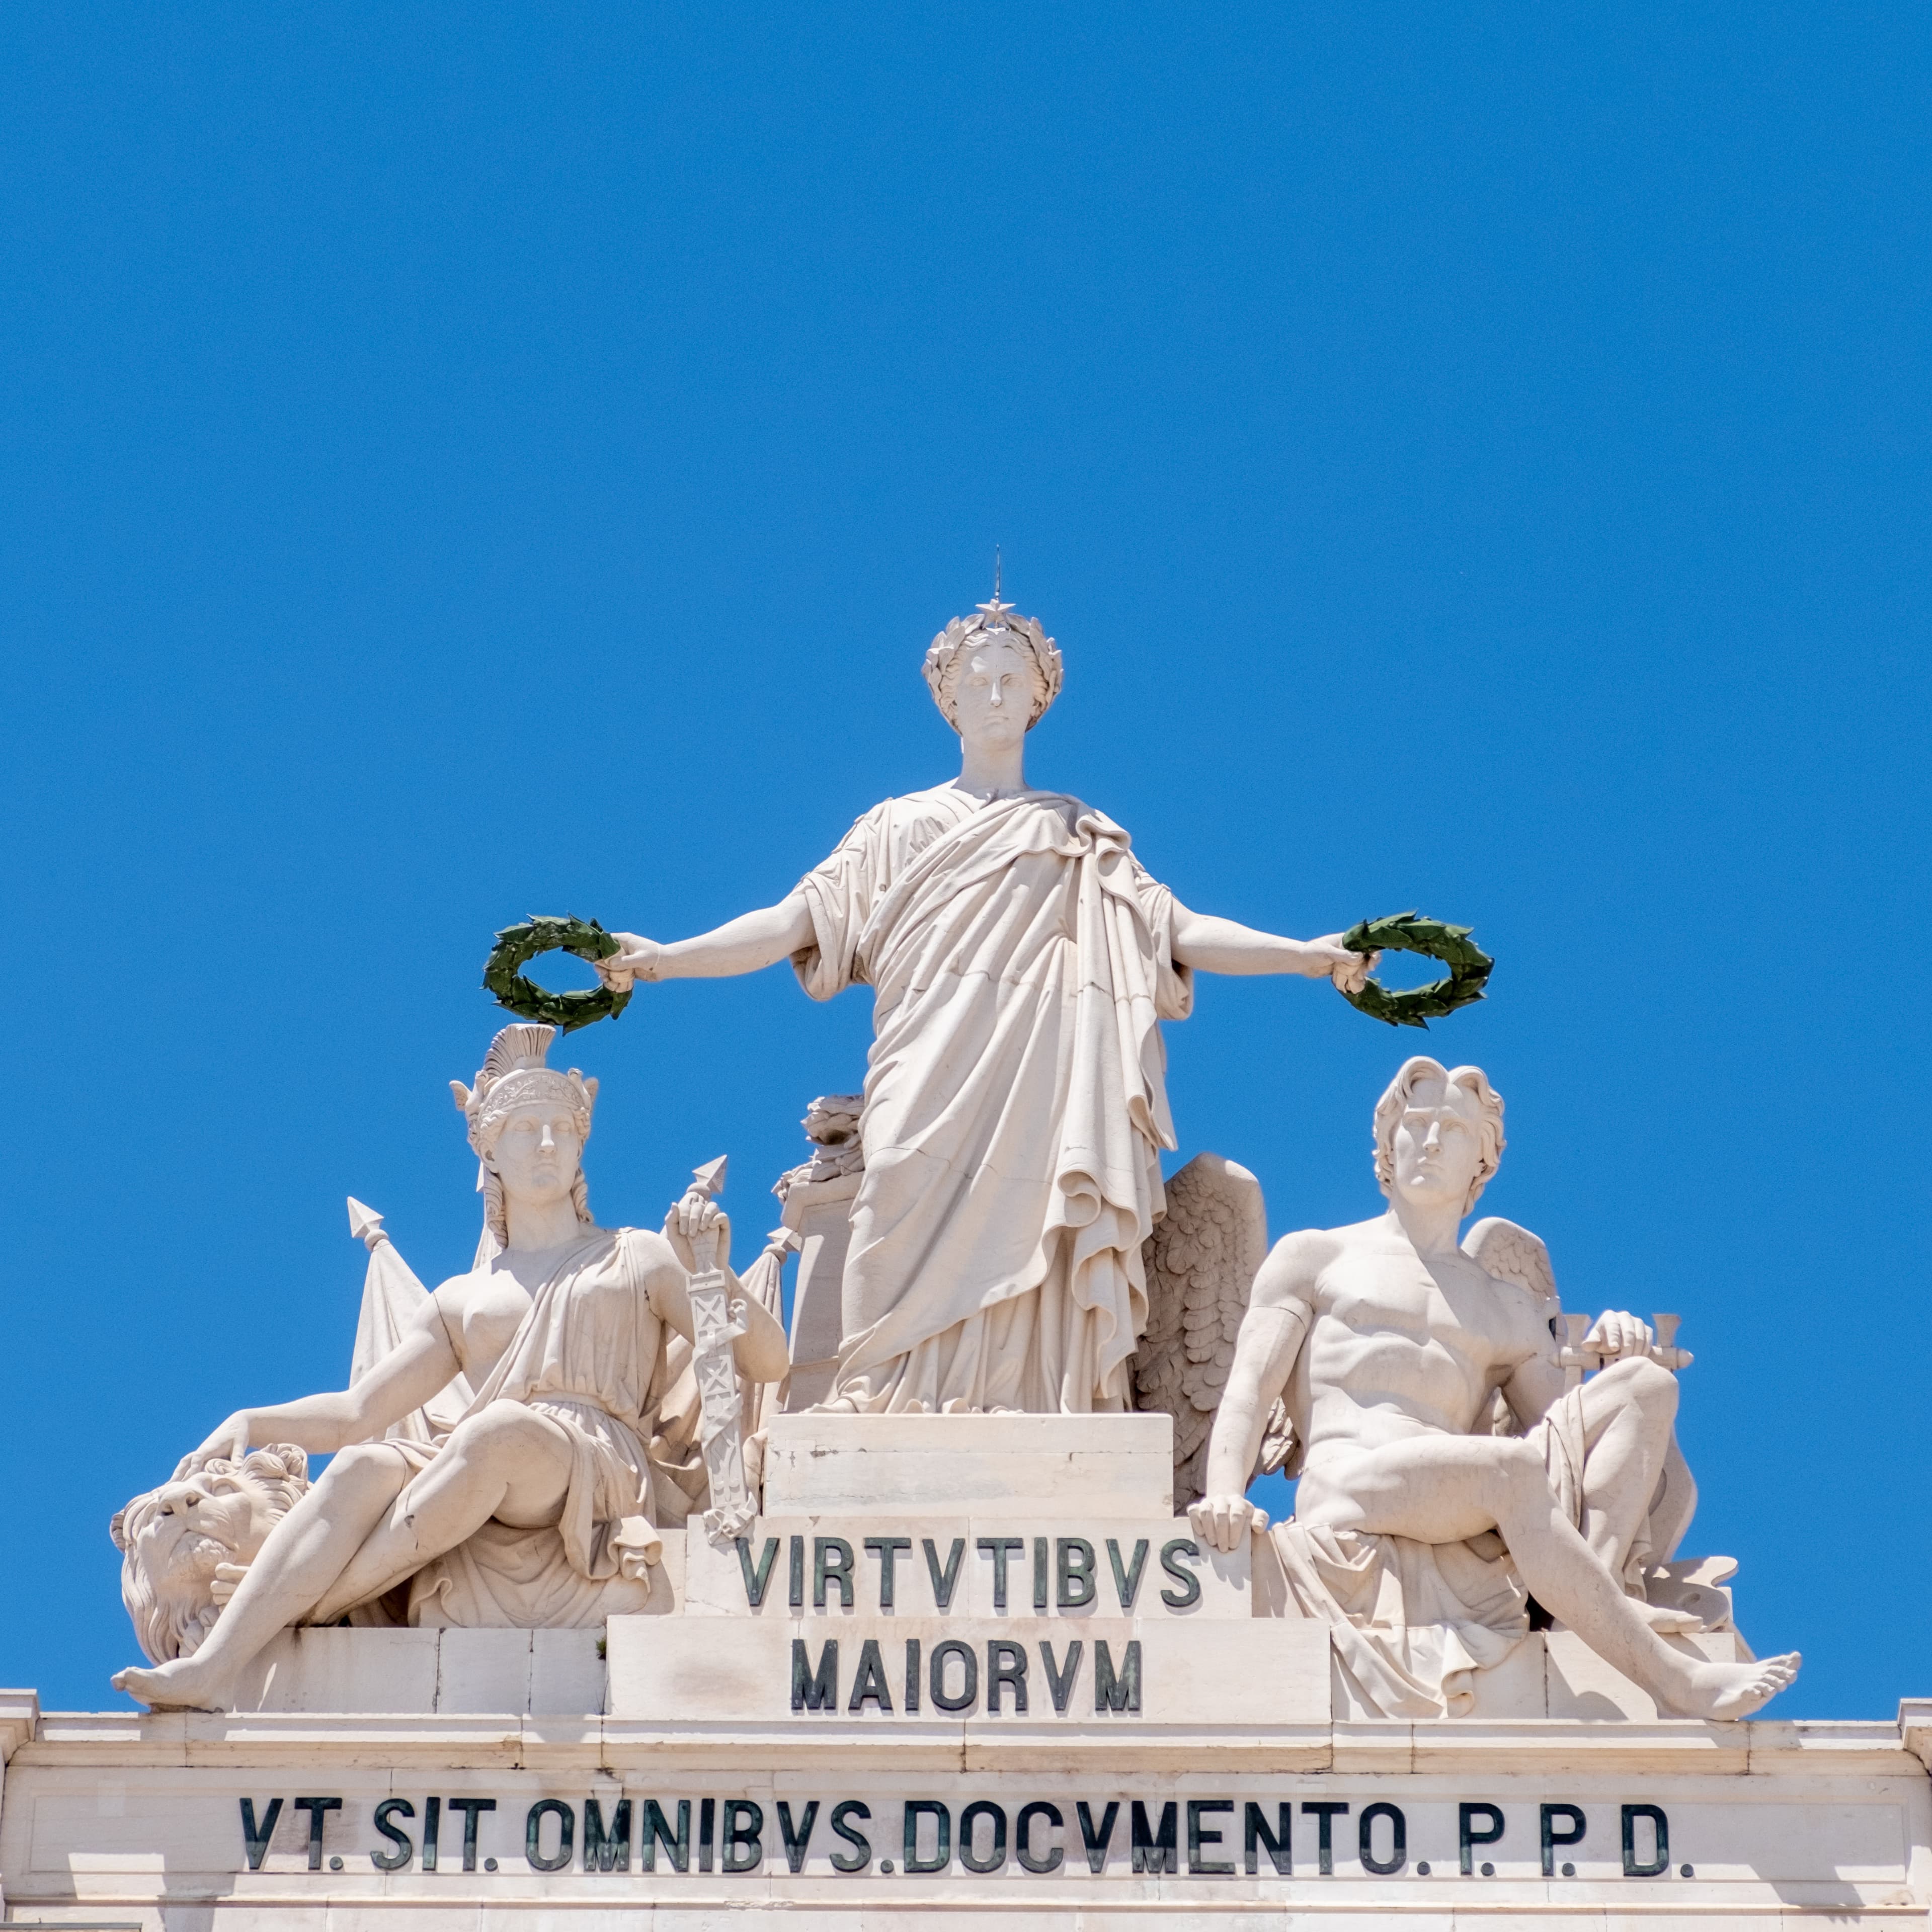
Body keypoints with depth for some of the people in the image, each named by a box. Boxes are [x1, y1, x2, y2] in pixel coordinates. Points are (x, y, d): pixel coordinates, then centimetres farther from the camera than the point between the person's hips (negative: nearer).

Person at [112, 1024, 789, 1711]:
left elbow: (765, 1362, 12)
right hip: (489, 1503, 3)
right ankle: (216, 1666, -46)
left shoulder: (637, 1259, 22)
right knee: (364, 1466, -31)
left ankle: (309, 1610, -36)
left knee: (499, 1431, -38)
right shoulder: (463, 1302, 30)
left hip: (603, 1477, -3)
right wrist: (250, 1422, 8)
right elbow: (355, 1414, 24)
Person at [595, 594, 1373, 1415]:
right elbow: (796, 920, 13)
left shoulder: (1082, 838, 21)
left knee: (1026, 1264, -14)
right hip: (928, 1093, 0)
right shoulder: (898, 827, 21)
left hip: (1036, 1090, 0)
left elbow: (1177, 929, 11)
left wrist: (1305, 954, -2)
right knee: (921, 1259, -18)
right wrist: (664, 958, 2)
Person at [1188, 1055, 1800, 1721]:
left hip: (1470, 1539, 5)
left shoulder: (1511, 1309, 31)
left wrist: (1618, 1360, 4)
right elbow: (1249, 1390, 9)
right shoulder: (1316, 1259, 22)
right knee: (1516, 1467, -34)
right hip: (1351, 1494, -5)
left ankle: (1605, 1580, -30)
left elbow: (1564, 1432, 25)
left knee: (1648, 1385, -7)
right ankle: (1669, 1677, -37)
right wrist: (1226, 1494, -12)